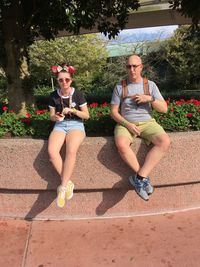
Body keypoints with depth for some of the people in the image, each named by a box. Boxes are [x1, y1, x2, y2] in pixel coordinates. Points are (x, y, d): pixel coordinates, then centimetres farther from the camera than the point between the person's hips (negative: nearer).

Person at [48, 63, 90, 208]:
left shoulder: (78, 94, -2)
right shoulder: (54, 95, 5)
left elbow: (86, 115, 0)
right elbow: (51, 116, 11)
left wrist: (73, 110, -17)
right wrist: (55, 117, -13)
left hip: (76, 125, -2)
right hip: (60, 125, 3)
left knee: (71, 150, -34)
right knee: (51, 151, -28)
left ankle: (63, 186, -21)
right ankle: (68, 183, -14)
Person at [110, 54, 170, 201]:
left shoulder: (150, 85, 6)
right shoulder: (120, 87, 4)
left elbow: (164, 109, 4)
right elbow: (114, 112, 2)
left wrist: (150, 98, -13)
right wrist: (127, 124, -14)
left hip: (147, 122, 1)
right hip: (126, 123, -1)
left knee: (165, 142, -29)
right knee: (121, 144, -35)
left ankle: (139, 178, -24)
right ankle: (144, 177, -17)